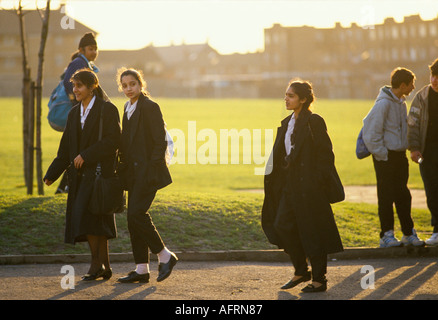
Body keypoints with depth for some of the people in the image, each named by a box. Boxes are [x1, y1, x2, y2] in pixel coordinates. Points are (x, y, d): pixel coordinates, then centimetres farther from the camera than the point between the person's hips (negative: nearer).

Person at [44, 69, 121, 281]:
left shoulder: (107, 110, -5)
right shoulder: (74, 114, 15)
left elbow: (113, 140, -15)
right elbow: (65, 148, 16)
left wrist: (86, 155, -18)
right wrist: (52, 174, 9)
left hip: (99, 171, -7)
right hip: (80, 175, 7)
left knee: (87, 217, -16)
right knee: (97, 222, 7)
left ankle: (96, 263, -9)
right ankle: (105, 267, 11)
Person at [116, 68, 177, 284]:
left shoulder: (150, 107, -11)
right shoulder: (128, 108, 14)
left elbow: (160, 142, -14)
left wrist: (151, 170, -18)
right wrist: (124, 169, 13)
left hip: (148, 172, -9)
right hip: (134, 173, 9)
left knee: (136, 214, -16)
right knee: (134, 218, 6)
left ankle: (165, 256, -2)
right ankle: (142, 269, 11)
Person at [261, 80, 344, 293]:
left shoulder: (314, 122, -11)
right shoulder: (287, 123, 13)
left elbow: (326, 154, -13)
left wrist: (316, 181, -16)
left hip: (309, 186, -8)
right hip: (290, 184, 8)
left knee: (312, 231, -2)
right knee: (282, 225, 3)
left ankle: (319, 279, 9)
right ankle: (301, 271, 18)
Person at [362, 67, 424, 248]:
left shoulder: (401, 102, 11)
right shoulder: (383, 103, -17)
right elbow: (371, 131, -18)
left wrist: (406, 148, 11)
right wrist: (381, 154, -16)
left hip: (400, 155, 8)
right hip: (386, 158, -8)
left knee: (403, 195, 12)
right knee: (386, 197, -2)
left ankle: (409, 234, 19)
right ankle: (387, 235, 3)